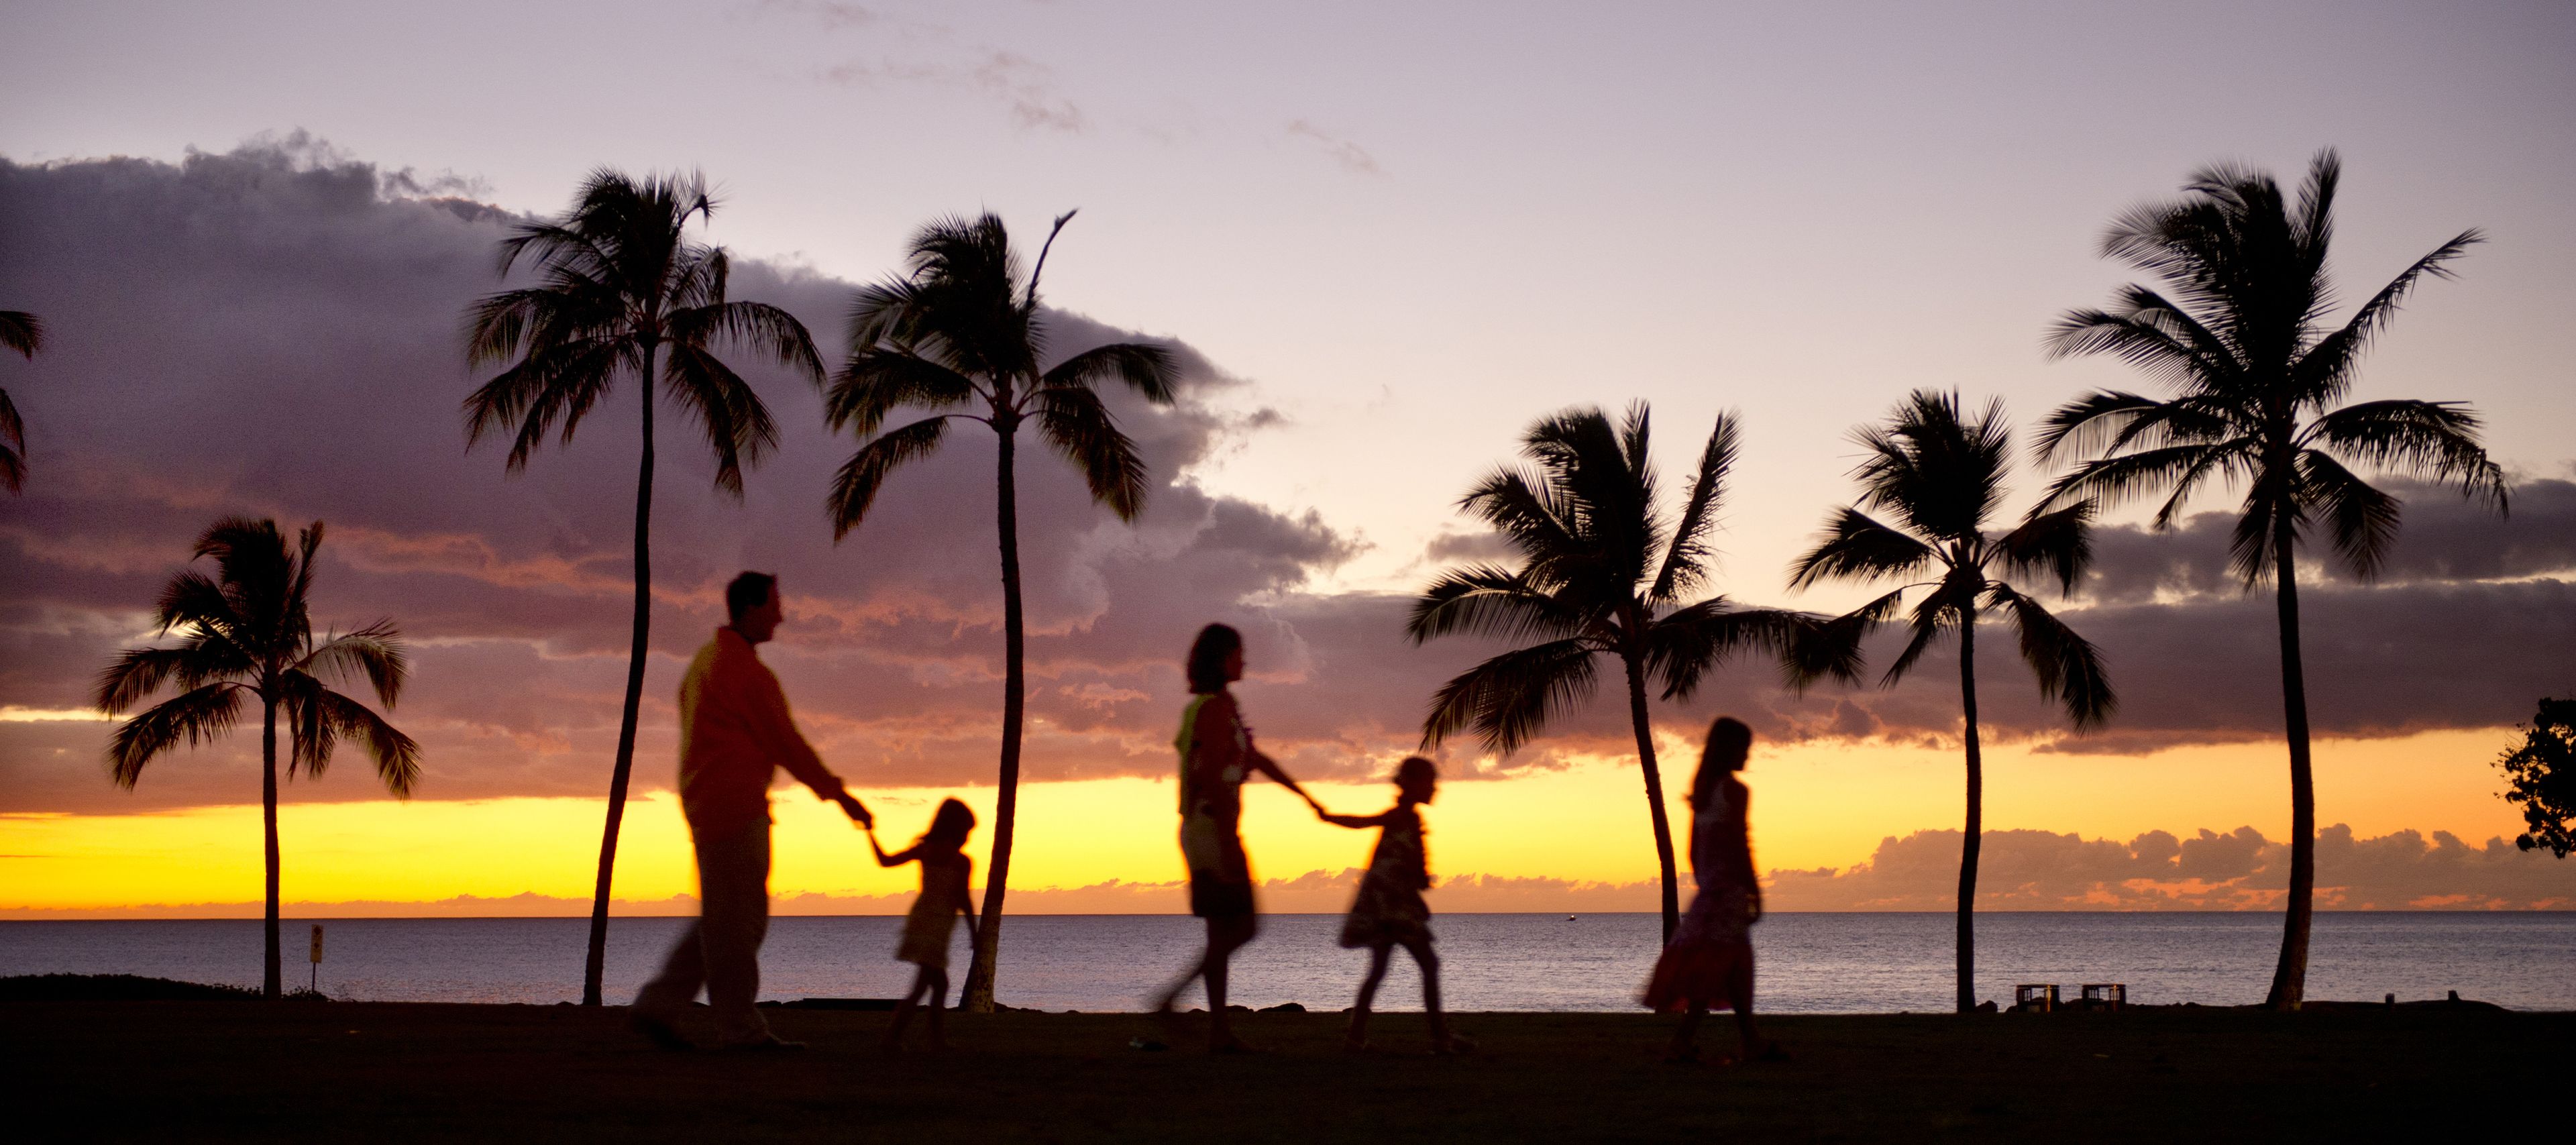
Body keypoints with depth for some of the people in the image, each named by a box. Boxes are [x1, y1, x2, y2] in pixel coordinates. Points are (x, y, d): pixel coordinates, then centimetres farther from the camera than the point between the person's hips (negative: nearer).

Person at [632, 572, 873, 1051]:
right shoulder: (742, 666, -13)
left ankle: (659, 1007, 7)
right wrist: (840, 795, -8)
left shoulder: (706, 660, 19)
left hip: (708, 805, 10)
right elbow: (784, 741, -13)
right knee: (734, 920, -5)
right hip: (735, 805, -10)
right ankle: (741, 1028, 0)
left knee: (729, 920, 12)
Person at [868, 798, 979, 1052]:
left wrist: (870, 833, 22)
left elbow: (885, 860, 9)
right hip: (940, 923, -7)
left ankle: (937, 1037, 22)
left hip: (920, 916, 7)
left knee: (939, 982, 18)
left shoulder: (924, 850, 4)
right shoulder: (962, 862, -11)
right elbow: (964, 900, -11)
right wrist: (973, 933, -1)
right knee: (922, 985, -7)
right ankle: (894, 1034, -17)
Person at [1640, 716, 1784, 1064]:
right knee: (1715, 964, -9)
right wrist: (1754, 894, -12)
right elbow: (1740, 845, -16)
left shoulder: (1702, 791, 13)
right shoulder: (1735, 790, -12)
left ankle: (1753, 1042, 21)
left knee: (1739, 967, 15)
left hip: (1708, 887, 9)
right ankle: (1682, 1043, -13)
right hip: (1730, 887, -9)